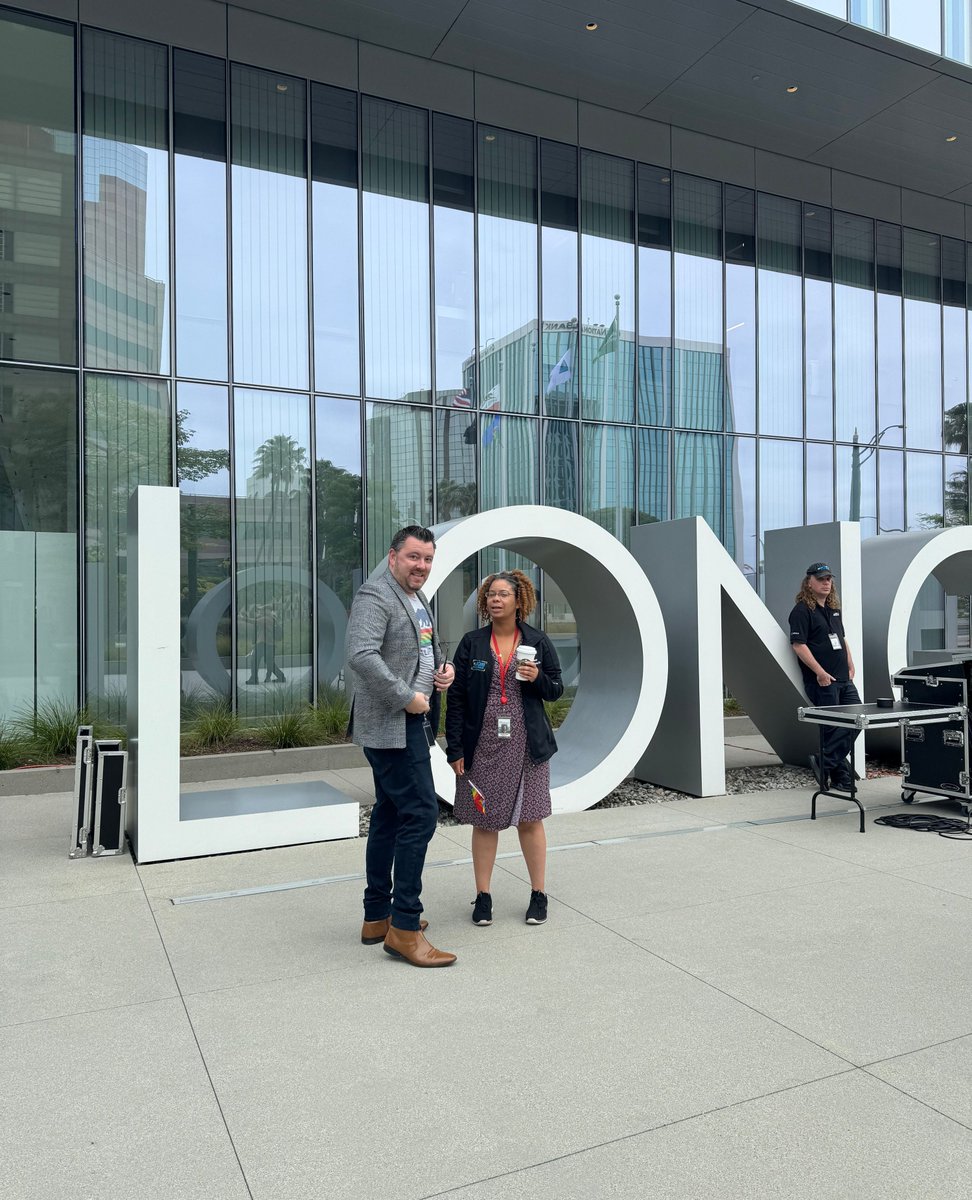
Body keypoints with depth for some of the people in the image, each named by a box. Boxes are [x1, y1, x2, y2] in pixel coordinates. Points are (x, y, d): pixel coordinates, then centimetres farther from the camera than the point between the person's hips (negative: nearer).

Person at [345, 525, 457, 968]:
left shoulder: (418, 599, 16)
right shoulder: (375, 595, -14)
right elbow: (361, 655, -27)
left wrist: (443, 668, 7)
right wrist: (407, 697, -22)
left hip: (410, 723, 10)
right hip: (390, 725, -10)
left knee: (390, 815, 14)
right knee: (420, 813, -11)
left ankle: (377, 917, 25)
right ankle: (404, 927, -2)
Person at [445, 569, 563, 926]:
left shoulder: (538, 642, 4)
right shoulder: (471, 643, 2)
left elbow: (556, 689, 10)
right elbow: (456, 698, 1)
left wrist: (538, 678, -13)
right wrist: (455, 749, -4)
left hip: (526, 744, 0)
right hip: (482, 745, 0)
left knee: (530, 819, 6)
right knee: (484, 822, 6)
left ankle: (538, 894, 20)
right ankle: (483, 896, 18)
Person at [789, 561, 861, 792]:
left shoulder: (833, 608, 18)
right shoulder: (802, 610, -10)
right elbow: (798, 644, -17)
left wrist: (850, 667, 17)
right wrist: (820, 672, -21)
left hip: (844, 679, 9)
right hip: (822, 681, -9)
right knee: (833, 729, -3)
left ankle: (825, 763, 14)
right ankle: (841, 775, 11)